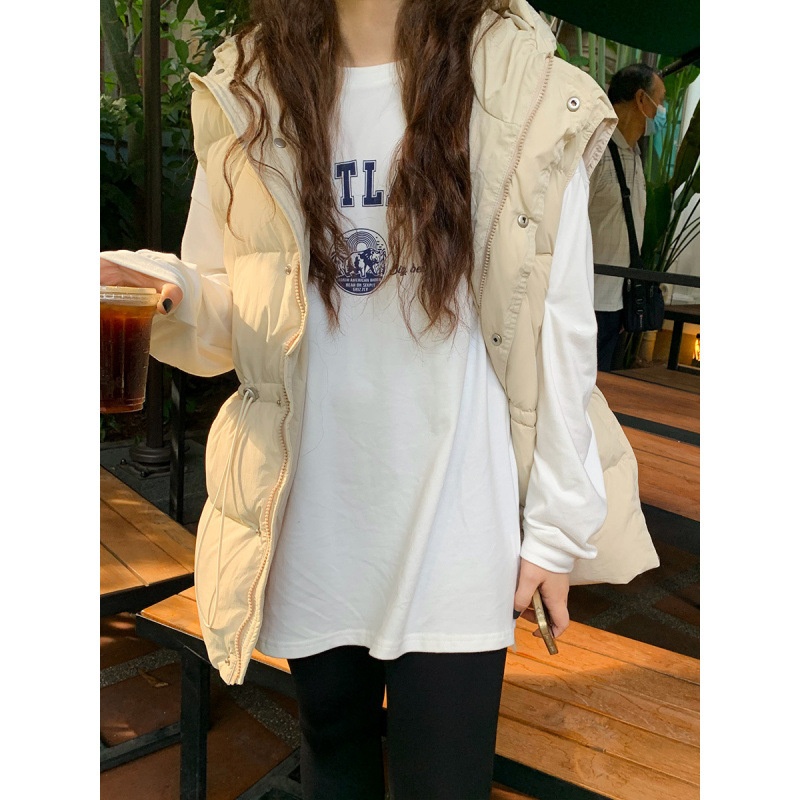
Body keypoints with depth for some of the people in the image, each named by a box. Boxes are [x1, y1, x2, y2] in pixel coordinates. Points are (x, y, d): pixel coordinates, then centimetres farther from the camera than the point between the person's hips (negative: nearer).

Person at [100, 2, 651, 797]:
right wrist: (170, 294, -18)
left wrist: (557, 524, -4)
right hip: (311, 515, 3)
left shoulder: (523, 94, -6)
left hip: (456, 522, -2)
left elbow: (560, 323, -5)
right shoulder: (248, 94, 2)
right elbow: (228, 311, 5)